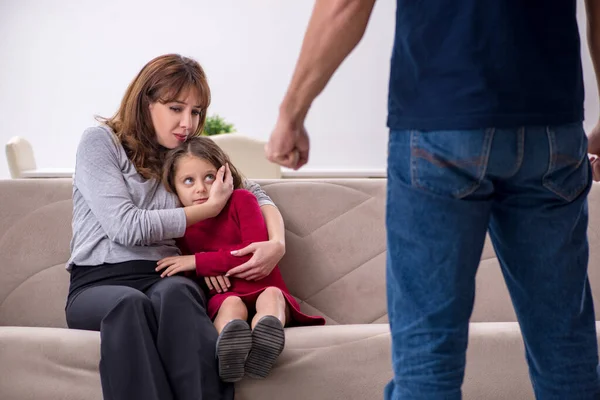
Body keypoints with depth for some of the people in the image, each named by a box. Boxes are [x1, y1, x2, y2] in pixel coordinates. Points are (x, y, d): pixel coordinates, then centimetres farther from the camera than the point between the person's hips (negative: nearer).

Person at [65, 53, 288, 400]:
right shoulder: (101, 142, 6)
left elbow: (257, 196, 24)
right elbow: (126, 226, -7)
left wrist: (278, 243, 1)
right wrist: (209, 209, -1)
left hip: (167, 279, 3)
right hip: (99, 282, -2)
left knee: (175, 292, -36)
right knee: (130, 303, -39)